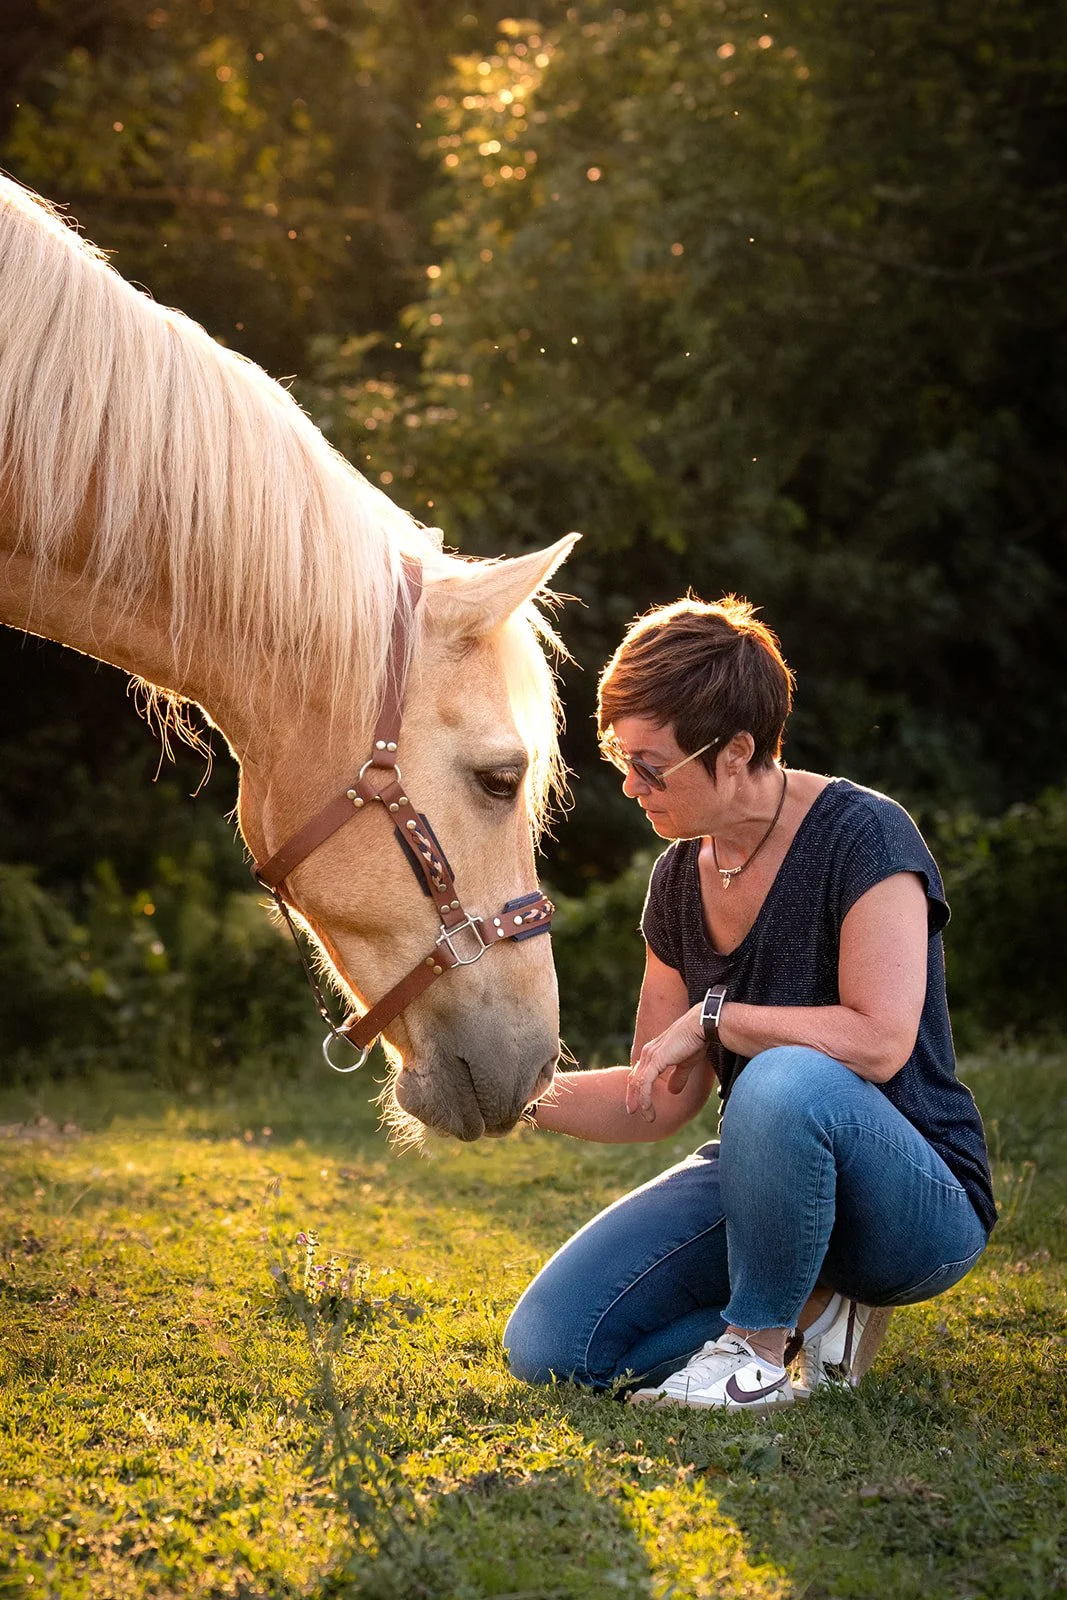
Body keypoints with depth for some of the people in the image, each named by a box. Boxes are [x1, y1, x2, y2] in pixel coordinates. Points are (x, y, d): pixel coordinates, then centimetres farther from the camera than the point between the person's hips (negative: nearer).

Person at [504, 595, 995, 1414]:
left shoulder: (862, 837, -16)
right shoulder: (681, 878, 5)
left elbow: (879, 1040, -29)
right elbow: (665, 1098, 10)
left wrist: (712, 1017, -21)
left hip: (922, 1208, -7)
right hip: (759, 1185, 7)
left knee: (788, 1080, -40)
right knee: (547, 1346, -9)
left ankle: (760, 1345, -15)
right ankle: (807, 1311, 8)